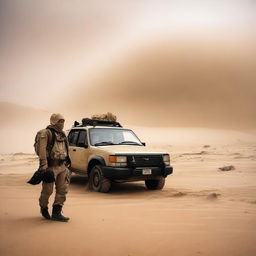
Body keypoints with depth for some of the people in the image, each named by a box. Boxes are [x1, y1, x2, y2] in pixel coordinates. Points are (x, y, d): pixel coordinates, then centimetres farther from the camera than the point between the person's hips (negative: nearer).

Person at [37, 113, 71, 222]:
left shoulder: (62, 134, 16)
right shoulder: (46, 133, -8)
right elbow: (42, 150, -16)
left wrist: (65, 165, 19)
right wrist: (43, 166, -23)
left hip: (62, 166, 7)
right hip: (50, 167, -7)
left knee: (63, 190, 2)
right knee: (47, 190, 4)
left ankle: (56, 213, 7)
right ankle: (44, 209, 27)